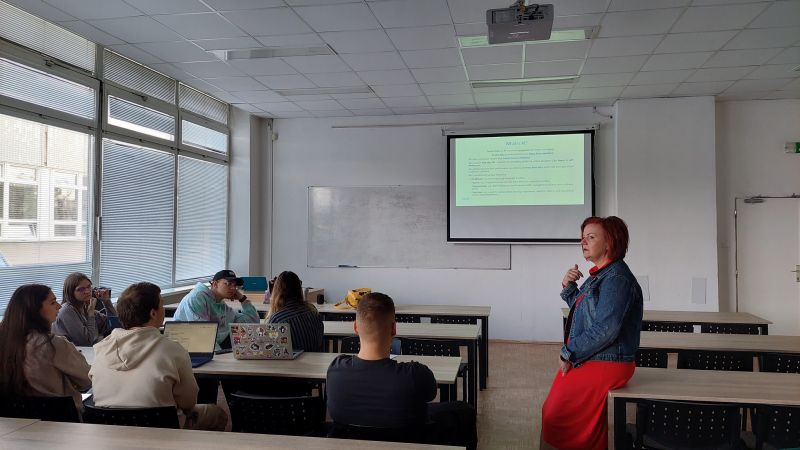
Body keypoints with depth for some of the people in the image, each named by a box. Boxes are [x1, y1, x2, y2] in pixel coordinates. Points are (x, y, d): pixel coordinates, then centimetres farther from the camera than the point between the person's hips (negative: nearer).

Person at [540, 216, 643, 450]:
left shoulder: (617, 278, -20)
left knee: (556, 417, -3)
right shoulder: (600, 275, 12)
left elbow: (605, 330, -26)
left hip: (604, 366, -10)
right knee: (551, 411, 16)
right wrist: (568, 287, 4)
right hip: (587, 361, 10)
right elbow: (581, 309, 22)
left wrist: (569, 353, -17)